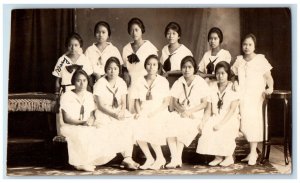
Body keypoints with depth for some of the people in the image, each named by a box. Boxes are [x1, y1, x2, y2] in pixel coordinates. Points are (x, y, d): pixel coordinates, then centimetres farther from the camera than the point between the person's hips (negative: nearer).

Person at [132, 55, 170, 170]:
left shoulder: (163, 81, 5)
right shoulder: (140, 82, 13)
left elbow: (166, 102, 1)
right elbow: (137, 100, 13)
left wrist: (154, 112, -13)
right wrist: (138, 112, -7)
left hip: (159, 113, -3)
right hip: (144, 113, 3)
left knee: (151, 128, -33)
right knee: (136, 127, -29)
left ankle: (160, 158, -9)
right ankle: (149, 158, -11)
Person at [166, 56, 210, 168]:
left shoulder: (201, 82, 3)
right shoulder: (178, 83, 13)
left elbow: (204, 103, -1)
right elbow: (175, 102, 7)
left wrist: (189, 111, -14)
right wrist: (182, 110, -14)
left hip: (195, 115, -3)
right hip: (180, 113, 3)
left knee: (180, 126, -32)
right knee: (169, 124, -28)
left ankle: (178, 159, -22)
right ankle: (175, 158, -29)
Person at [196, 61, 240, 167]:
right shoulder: (212, 87, 8)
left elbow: (232, 109, -13)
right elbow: (209, 109, 4)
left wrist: (221, 123, -24)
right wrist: (203, 122, -11)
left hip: (230, 119, -3)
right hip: (215, 118, 4)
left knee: (223, 130, -34)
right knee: (206, 129, -27)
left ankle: (229, 157, -9)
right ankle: (218, 157, -11)